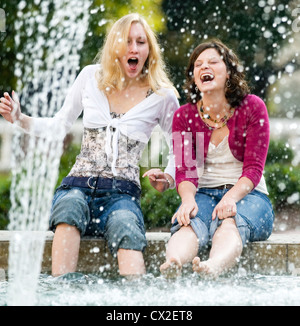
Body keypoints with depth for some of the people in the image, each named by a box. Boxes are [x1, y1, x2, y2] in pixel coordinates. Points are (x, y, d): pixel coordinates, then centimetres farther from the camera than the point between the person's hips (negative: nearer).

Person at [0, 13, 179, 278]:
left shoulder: (162, 96, 6)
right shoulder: (91, 77, 11)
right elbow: (60, 125, 22)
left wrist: (168, 179, -2)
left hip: (122, 193, -1)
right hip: (78, 185, 1)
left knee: (127, 232, -37)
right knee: (69, 207, -38)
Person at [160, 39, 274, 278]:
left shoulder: (253, 107, 0)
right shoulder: (184, 116, 7)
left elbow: (253, 168, -7)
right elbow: (185, 169, -3)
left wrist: (231, 197, -27)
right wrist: (188, 199, -27)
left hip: (247, 195, -2)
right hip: (204, 194, 2)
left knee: (229, 224, -38)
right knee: (189, 224, -35)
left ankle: (213, 268, -70)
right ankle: (172, 265, -68)